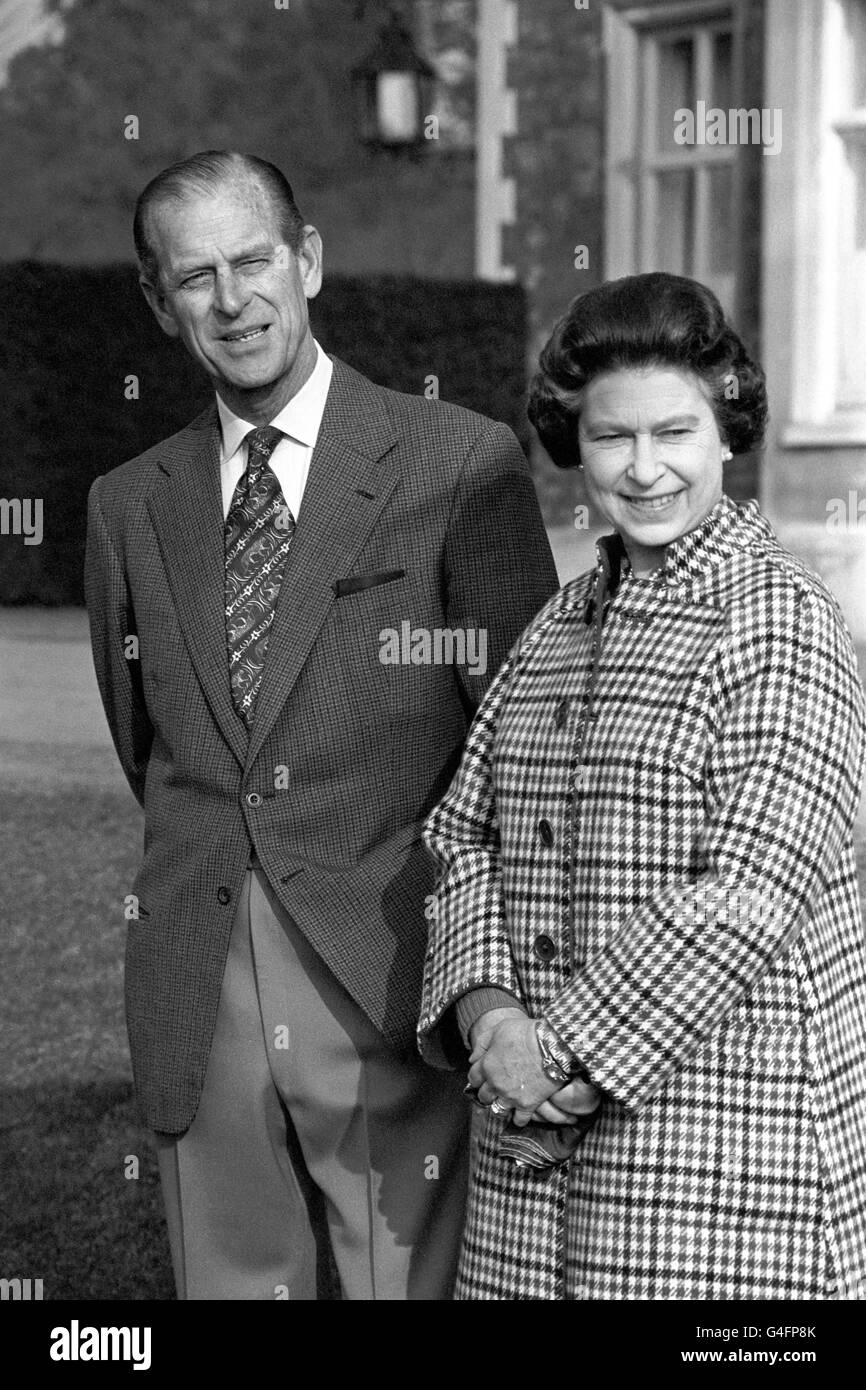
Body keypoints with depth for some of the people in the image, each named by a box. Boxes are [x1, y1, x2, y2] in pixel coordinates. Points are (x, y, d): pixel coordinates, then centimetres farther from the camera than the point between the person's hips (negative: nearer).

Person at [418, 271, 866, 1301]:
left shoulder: (781, 620, -8)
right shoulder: (560, 623, 12)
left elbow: (750, 895, -17)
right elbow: (464, 830, 9)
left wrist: (572, 1053, -15)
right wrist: (490, 1013, -8)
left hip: (719, 1131, -6)